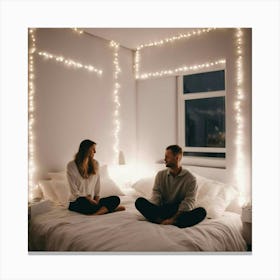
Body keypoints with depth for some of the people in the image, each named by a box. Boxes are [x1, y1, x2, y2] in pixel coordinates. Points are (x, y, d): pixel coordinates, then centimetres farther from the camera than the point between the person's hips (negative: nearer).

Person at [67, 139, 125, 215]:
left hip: (92, 200, 5)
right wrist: (88, 199, -15)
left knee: (116, 199, -18)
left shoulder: (95, 164, 11)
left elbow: (97, 184, 11)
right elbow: (74, 190, -10)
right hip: (78, 202, -5)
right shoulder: (71, 165, -6)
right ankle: (110, 207, -16)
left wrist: (97, 198, -4)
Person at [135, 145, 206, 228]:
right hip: (163, 210, 2)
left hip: (180, 213, -2)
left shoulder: (190, 178, -2)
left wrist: (173, 219, -24)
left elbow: (188, 203, -12)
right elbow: (156, 197, -2)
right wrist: (154, 211, -22)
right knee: (139, 201, -20)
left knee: (201, 211, -31)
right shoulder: (160, 175, 8)